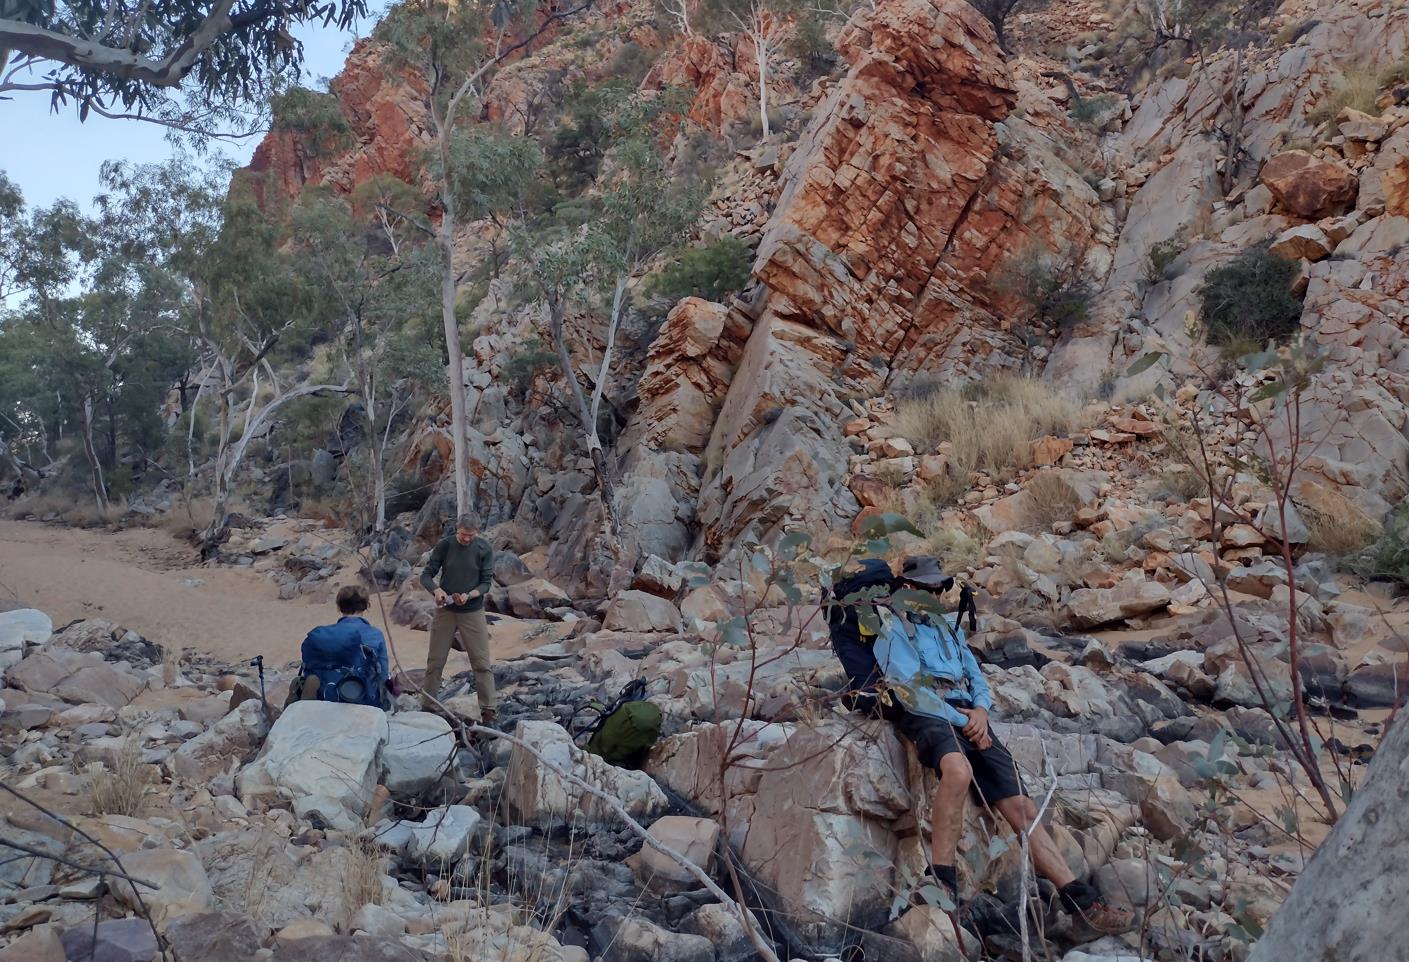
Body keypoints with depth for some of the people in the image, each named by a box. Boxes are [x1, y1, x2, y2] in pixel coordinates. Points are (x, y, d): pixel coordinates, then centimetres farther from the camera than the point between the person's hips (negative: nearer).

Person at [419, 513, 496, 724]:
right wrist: (436, 589, -24)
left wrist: (469, 595, -24)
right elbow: (426, 574, -3)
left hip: (473, 612, -1)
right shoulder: (445, 545, -7)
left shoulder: (484, 549, -9)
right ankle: (427, 706, 22)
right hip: (445, 610, 1)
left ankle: (487, 710, 6)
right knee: (435, 661, 8)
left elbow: (486, 582, -5)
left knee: (482, 663, -1)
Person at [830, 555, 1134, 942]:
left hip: (970, 718, 7)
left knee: (1022, 808, -6)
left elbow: (976, 677, 22)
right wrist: (962, 721, -10)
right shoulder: (892, 628, 6)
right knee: (959, 770, -41)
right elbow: (910, 690, -7)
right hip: (927, 717, -7)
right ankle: (941, 886, -35)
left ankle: (1083, 905, -7)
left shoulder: (948, 627, 29)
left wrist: (980, 710, -2)